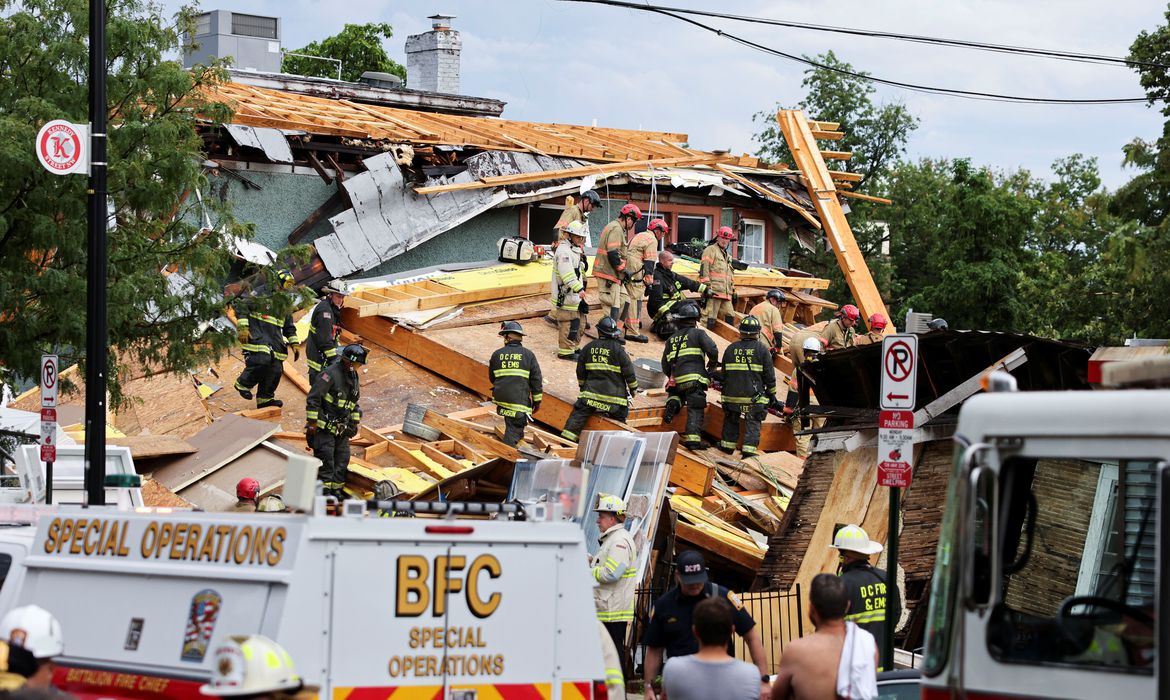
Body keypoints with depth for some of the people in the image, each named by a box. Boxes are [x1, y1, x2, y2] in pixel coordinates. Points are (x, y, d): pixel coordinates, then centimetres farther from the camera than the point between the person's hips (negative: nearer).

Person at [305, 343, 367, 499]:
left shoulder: (354, 377, 10)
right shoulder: (331, 373, -17)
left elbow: (354, 403, 25)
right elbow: (313, 398, -18)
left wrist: (354, 423, 22)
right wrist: (312, 423, -18)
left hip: (341, 428, 8)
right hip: (324, 427, -8)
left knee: (342, 459, 7)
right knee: (326, 459, -7)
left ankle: (337, 489, 17)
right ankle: (325, 490, 0)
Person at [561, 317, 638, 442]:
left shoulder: (588, 348, 5)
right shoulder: (618, 349, -7)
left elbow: (580, 371, 15)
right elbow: (628, 371, -4)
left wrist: (583, 387, 31)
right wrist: (633, 388, 12)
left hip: (592, 392, 2)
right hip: (614, 393, -2)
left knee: (578, 414, 3)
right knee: (619, 419, 11)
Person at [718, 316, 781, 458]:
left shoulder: (730, 349, 6)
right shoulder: (762, 350, -4)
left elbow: (724, 373, 13)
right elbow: (769, 375, -1)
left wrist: (726, 389, 26)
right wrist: (772, 394, 10)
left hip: (732, 394, 3)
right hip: (754, 396, -3)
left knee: (731, 420, 20)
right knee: (753, 423, 1)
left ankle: (727, 445, 25)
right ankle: (749, 449, -7)